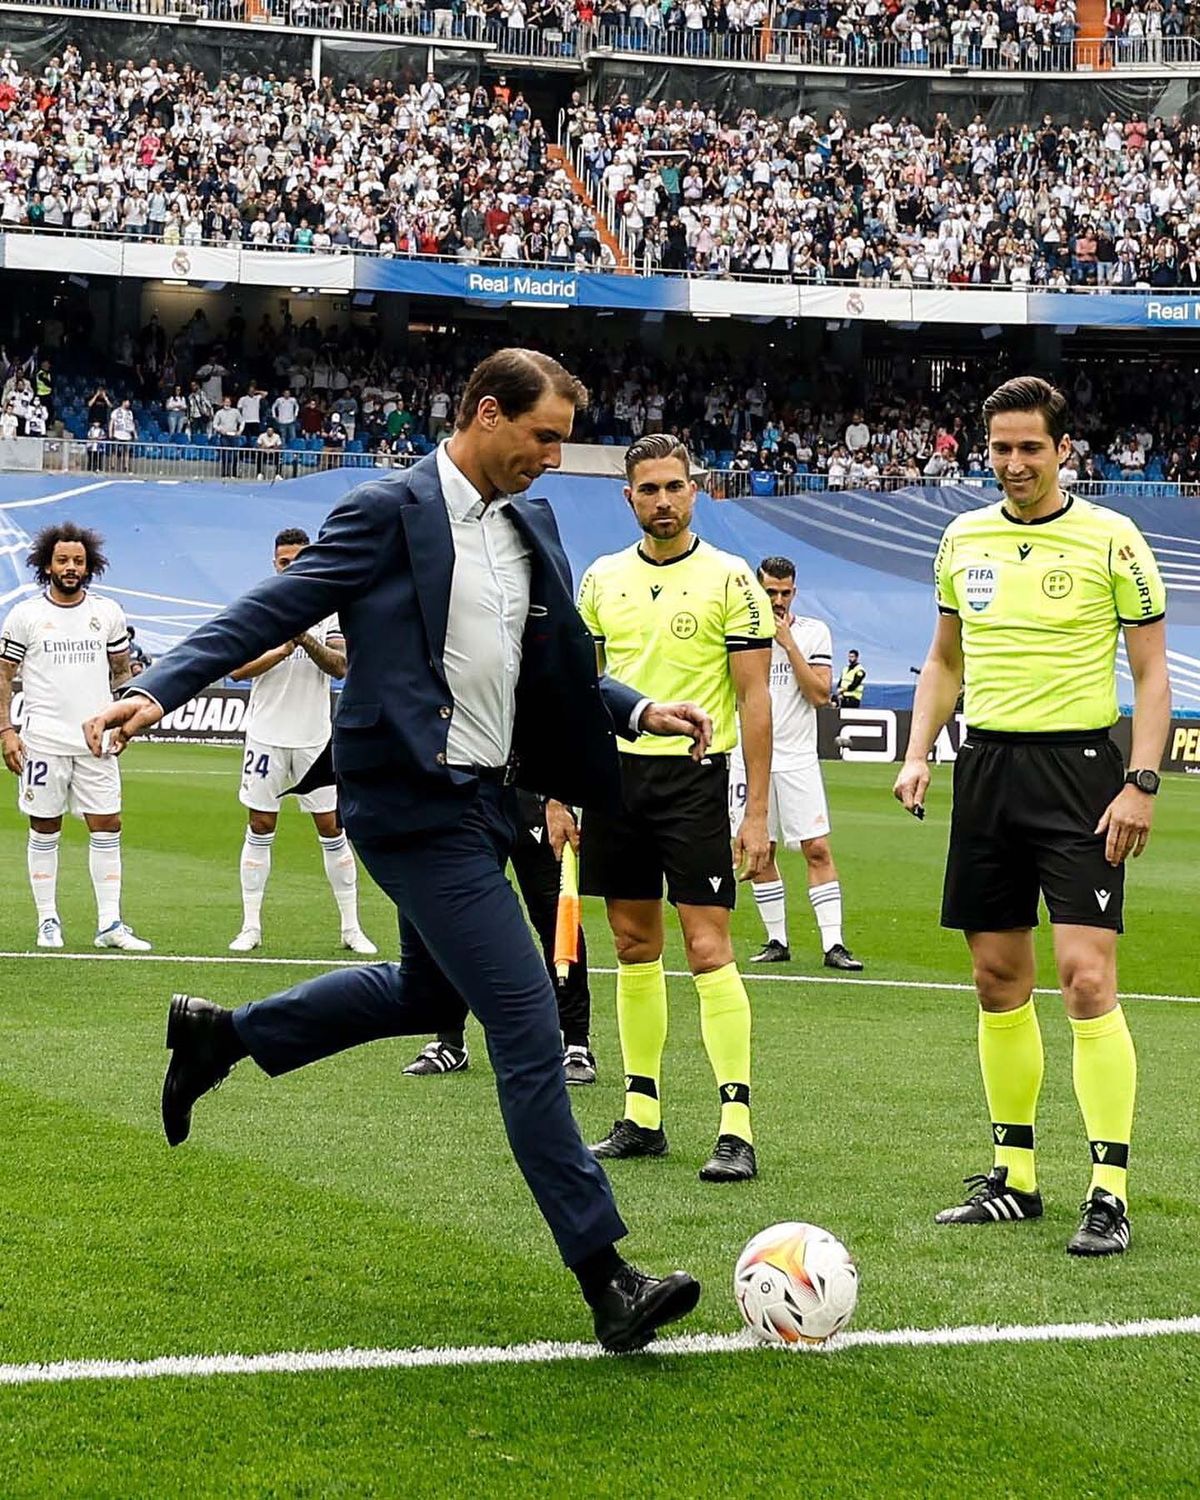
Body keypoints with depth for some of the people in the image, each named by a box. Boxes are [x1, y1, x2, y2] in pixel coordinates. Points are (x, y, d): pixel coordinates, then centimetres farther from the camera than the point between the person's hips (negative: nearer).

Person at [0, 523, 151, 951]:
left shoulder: (108, 612, 7)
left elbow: (120, 669, 18)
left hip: (95, 740, 2)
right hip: (43, 739, -2)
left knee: (107, 828, -2)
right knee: (44, 831, 4)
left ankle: (109, 924, 2)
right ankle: (48, 923, 13)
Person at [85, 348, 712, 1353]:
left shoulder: (532, 525, 12)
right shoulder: (392, 511, -12)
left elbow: (556, 667, 19)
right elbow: (276, 609, -13)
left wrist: (638, 710, 5)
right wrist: (159, 691, -22)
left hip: (479, 798, 9)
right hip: (419, 806, -9)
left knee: (429, 993, 27)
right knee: (528, 1027, -10)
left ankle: (219, 1034, 43)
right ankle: (605, 1278, -7)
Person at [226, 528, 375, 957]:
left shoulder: (329, 609, 4)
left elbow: (341, 666, -8)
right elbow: (237, 668, -8)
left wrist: (307, 641, -25)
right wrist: (283, 650, -21)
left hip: (315, 737, 0)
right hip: (267, 734, 0)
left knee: (331, 827, 3)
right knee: (260, 829, 3)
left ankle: (351, 927, 9)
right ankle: (251, 927, 9)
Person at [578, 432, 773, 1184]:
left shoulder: (729, 578, -5)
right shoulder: (603, 578, 9)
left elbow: (755, 699, -6)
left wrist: (758, 813, -11)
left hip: (694, 776, -5)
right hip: (615, 774, 5)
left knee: (708, 949, -10)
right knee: (635, 946, 9)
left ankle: (738, 1127, -10)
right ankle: (642, 1115, 17)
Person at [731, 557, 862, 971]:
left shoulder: (814, 632, 3)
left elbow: (819, 695, -7)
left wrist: (788, 643, -11)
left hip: (797, 759, -2)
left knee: (817, 849, -9)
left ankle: (832, 944, -9)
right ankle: (777, 941, 12)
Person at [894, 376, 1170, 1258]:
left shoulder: (1111, 539, -5)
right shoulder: (964, 539, 9)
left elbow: (1152, 672, -4)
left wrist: (1142, 782, -14)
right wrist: (918, 753, 6)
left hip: (1076, 764, -5)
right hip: (986, 763, 5)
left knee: (1086, 978, -12)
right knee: (999, 981, 8)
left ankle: (1109, 1191, -9)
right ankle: (1014, 1176, 18)